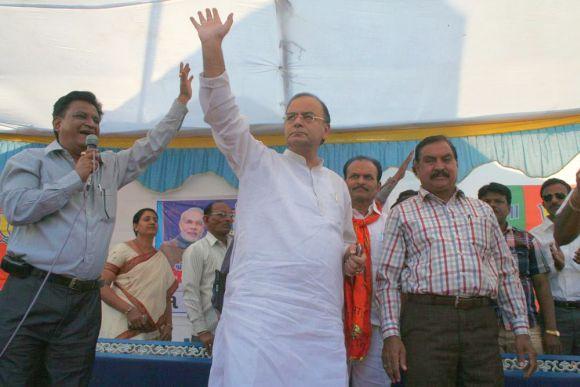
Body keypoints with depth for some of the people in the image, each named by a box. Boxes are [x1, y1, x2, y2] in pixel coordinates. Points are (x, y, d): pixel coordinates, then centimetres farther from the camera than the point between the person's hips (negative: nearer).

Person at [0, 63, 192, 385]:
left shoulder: (110, 166, 18)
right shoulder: (30, 160, 5)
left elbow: (152, 146, 22)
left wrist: (182, 100, 21)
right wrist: (76, 177, -6)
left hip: (85, 300, 4)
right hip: (31, 293, -4)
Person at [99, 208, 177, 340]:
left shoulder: (161, 259, 13)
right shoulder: (122, 249, -2)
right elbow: (101, 286, -9)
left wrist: (168, 325, 2)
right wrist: (129, 310, -18)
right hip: (121, 329, -4)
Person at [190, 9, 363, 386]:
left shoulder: (338, 185, 22)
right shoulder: (260, 163, 10)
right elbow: (222, 113, -1)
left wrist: (351, 258, 9)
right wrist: (212, 44, -8)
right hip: (259, 314, -4)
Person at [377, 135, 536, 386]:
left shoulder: (482, 210, 18)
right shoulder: (402, 213, 7)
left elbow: (507, 273, 17)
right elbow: (388, 279, 2)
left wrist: (521, 329, 11)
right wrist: (391, 334, -7)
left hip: (482, 321, 3)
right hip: (426, 320, -3)